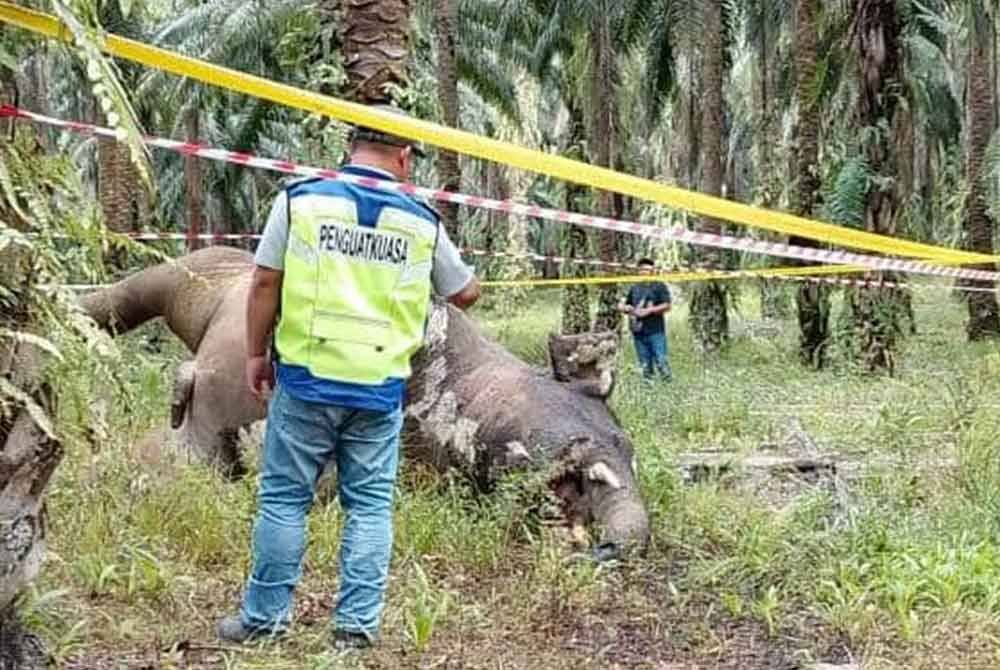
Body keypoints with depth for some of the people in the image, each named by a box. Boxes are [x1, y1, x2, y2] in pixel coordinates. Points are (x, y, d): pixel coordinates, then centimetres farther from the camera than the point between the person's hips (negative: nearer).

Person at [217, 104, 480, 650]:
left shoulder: (300, 199, -1)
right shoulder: (421, 222, 4)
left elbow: (264, 283, -2)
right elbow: (465, 294, 16)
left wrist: (256, 354, 9)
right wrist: (467, 277, 39)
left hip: (306, 379, -1)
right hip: (380, 388, 1)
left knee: (283, 498, 8)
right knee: (370, 505, 9)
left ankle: (264, 616, 16)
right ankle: (357, 623, 10)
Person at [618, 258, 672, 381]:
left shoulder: (659, 286, 2)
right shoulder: (634, 288, 17)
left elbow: (667, 306, -8)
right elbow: (622, 305, 24)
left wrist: (648, 311, -15)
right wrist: (626, 308, 0)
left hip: (655, 331, -5)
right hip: (638, 332, 5)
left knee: (661, 362, -10)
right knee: (645, 365, 9)